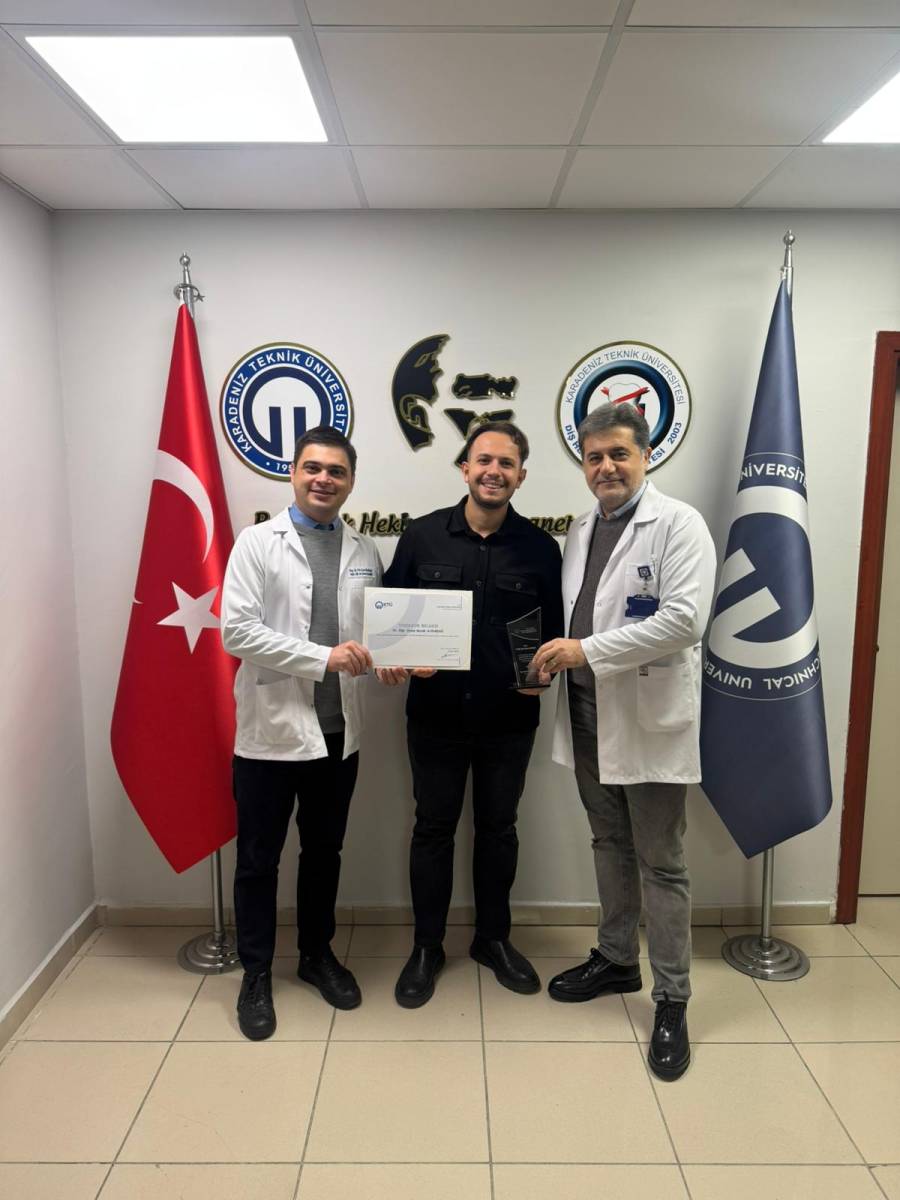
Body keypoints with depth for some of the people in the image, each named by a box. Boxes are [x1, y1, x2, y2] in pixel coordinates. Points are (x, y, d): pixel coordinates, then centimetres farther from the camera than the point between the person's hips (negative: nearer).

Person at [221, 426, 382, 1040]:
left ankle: (317, 953, 37)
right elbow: (237, 630, -14)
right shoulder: (257, 542, -5)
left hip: (339, 728, 4)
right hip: (272, 728, -3)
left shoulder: (364, 551, 7)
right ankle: (256, 974, 28)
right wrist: (323, 657, -20)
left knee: (325, 851, 18)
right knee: (259, 858, 9)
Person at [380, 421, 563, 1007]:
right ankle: (427, 947, 31)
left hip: (509, 719, 1)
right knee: (434, 828, 13)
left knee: (498, 827, 17)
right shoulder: (422, 536, -3)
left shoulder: (541, 548, -2)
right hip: (436, 715, 0)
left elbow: (556, 629, 3)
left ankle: (494, 938, 37)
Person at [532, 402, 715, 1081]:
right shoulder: (583, 530, 12)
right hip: (588, 713, 7)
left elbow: (684, 619, -21)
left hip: (649, 718, -6)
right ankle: (616, 961, 37)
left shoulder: (678, 524, -10)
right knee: (610, 846, 19)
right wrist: (555, 655, -3)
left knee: (661, 863, 4)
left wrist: (589, 650, -21)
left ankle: (672, 1000, 19)